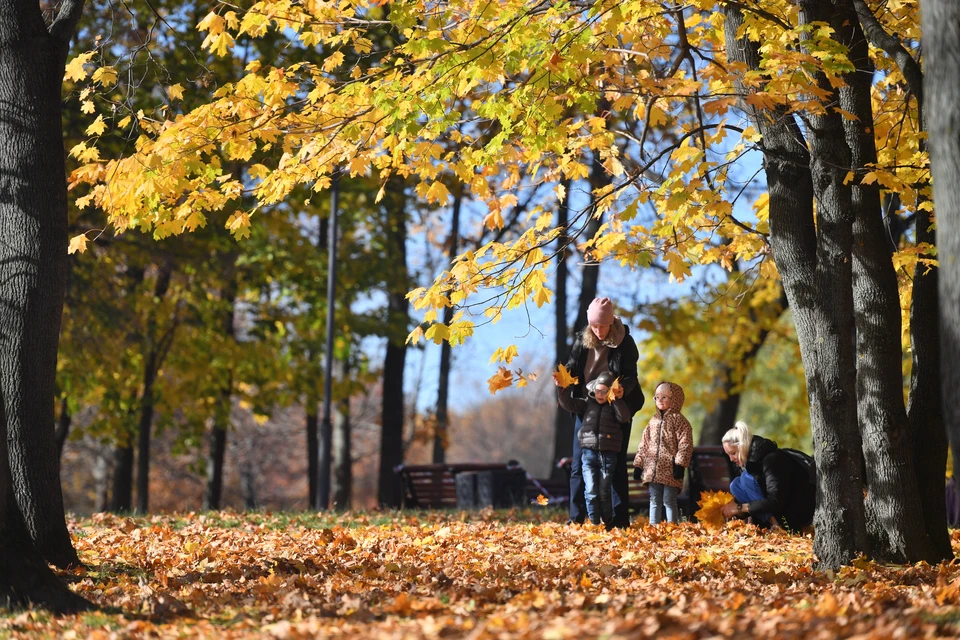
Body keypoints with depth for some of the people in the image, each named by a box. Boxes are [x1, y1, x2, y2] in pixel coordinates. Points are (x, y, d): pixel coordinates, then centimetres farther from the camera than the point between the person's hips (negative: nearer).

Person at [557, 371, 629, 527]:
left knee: (604, 492, 3)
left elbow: (624, 417, -16)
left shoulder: (615, 406, 2)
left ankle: (608, 525, 14)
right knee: (591, 491, -5)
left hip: (608, 454, -2)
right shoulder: (587, 404, 9)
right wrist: (564, 389, -15)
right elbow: (568, 404, 1)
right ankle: (594, 524, 1)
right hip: (589, 453, 2)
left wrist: (618, 400, -31)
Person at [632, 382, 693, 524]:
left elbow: (685, 445, -9)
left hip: (670, 470, -6)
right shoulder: (653, 420, 16)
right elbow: (644, 444, 18)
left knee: (669, 501, -3)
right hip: (653, 469, 6)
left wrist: (680, 464, -17)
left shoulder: (679, 420, -2)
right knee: (654, 501, 9)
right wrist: (638, 464, 13)